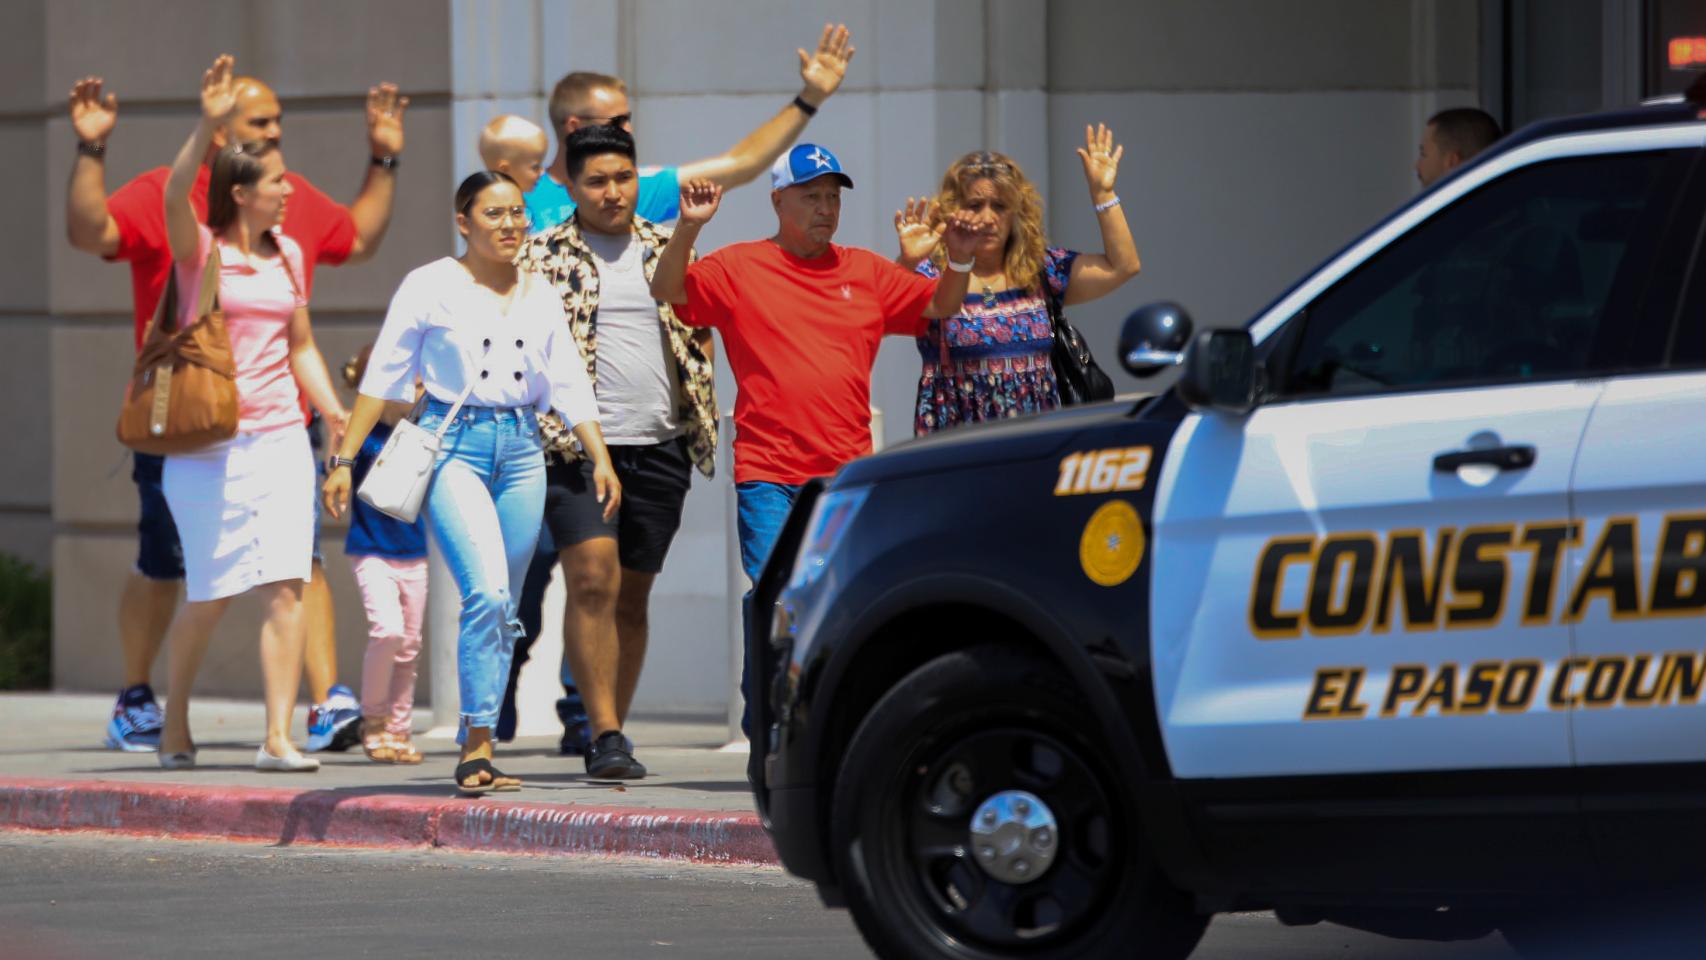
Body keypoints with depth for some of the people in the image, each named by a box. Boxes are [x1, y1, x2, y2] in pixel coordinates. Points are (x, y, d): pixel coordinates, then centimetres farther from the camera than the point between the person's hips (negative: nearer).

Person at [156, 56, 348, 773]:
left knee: (285, 586, -9)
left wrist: (337, 414, 6)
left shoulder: (288, 256, 12)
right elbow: (175, 195, -24)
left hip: (280, 438, 4)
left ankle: (278, 737, -11)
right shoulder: (198, 250, -4)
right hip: (209, 444, -4)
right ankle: (175, 720, 23)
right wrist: (209, 125, -37)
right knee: (211, 593, 0)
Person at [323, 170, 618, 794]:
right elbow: (383, 376, 1)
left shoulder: (540, 294, 12)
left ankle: (473, 750, 13)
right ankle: (479, 748, -18)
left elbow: (569, 384, 15)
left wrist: (600, 459, 5)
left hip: (521, 450, 5)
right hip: (453, 445, -5)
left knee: (502, 610, 5)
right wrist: (344, 459, -1)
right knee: (486, 591, -21)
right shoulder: (431, 287, -1)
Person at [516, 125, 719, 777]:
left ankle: (612, 731, 16)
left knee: (632, 596, 8)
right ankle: (604, 736, -16)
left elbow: (700, 332, 17)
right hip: (577, 446, -4)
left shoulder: (668, 250, 13)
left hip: (659, 448, 4)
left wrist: (702, 417, 3)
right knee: (593, 581, -16)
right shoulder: (542, 256, 3)